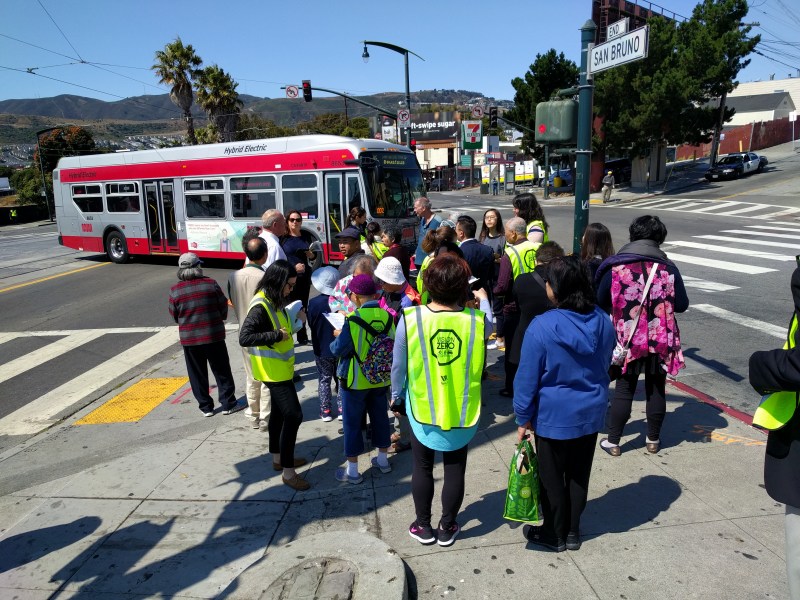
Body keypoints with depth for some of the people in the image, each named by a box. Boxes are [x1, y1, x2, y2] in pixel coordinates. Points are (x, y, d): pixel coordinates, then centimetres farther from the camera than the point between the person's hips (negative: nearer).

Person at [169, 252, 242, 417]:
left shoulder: (175, 290, -6)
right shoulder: (211, 284, -9)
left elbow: (174, 315, 4)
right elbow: (223, 307, -2)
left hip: (189, 339, 1)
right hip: (214, 335, -1)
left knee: (197, 374, 13)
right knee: (222, 371, 11)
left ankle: (206, 407, 20)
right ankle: (228, 403, 17)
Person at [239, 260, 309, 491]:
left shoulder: (273, 302, 6)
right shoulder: (260, 307, -23)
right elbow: (244, 337, -31)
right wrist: (277, 335, -28)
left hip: (280, 368, 10)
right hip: (273, 371, -10)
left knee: (279, 413, 20)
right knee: (293, 415, -10)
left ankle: (278, 459, 35)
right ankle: (287, 472, -1)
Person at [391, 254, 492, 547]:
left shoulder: (410, 318, -19)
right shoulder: (477, 319, -17)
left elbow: (398, 366, -8)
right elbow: (490, 327, 10)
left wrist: (396, 397, 10)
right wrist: (484, 300, 27)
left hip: (422, 409, 0)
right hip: (462, 411, 1)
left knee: (422, 468, 19)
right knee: (455, 470, 17)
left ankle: (424, 526, 33)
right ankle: (447, 528, 33)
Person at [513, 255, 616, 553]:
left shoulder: (542, 326, -23)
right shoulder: (603, 322, -5)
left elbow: (527, 378, -16)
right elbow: (605, 367, 9)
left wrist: (523, 418, -5)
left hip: (554, 416, -5)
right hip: (591, 414, 6)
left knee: (552, 477, 13)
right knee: (579, 474, 20)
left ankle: (555, 535, 30)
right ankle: (573, 532, 36)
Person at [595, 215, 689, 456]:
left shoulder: (615, 266, -8)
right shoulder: (668, 268, -6)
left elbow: (601, 303, -1)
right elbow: (682, 305, -2)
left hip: (627, 340, 0)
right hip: (660, 341, 1)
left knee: (624, 390, 9)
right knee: (656, 390, 14)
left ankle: (613, 442, 15)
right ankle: (653, 439, 29)